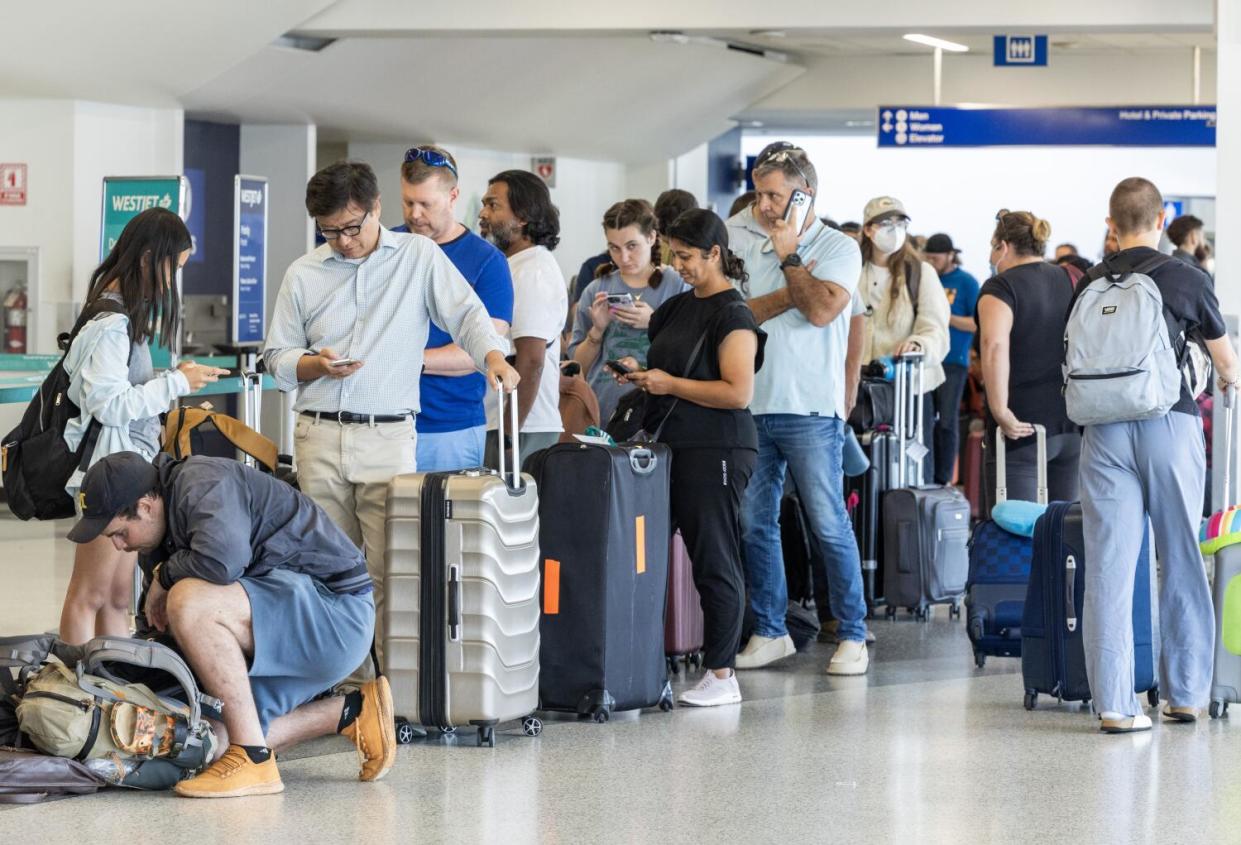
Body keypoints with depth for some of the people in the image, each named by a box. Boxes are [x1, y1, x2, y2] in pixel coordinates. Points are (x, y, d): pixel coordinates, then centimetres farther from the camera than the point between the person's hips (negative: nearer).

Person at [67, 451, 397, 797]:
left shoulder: (203, 483, -17)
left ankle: (254, 762, -24)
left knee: (190, 603, -31)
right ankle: (352, 713, 12)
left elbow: (221, 560, -35)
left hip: (336, 605, -11)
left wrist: (164, 576, -16)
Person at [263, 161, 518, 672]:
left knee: (389, 570, -9)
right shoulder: (303, 274, 11)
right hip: (319, 438, 3)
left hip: (389, 437, -3)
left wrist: (494, 356, -22)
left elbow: (466, 315, -2)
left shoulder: (419, 257, 6)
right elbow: (277, 357, 14)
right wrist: (317, 365, -7)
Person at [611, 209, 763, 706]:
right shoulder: (677, 307, 16)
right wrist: (639, 371, 6)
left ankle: (721, 675, 2)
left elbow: (738, 392, -18)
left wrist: (669, 384, -14)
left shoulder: (732, 315, -9)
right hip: (667, 446, 9)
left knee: (714, 562, -4)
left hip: (714, 452, -9)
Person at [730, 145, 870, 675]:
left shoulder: (838, 248, 1)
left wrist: (788, 255, -7)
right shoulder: (743, 240, 8)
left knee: (828, 525, -3)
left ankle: (853, 635, 4)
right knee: (753, 524, 6)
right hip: (749, 406, 4)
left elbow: (822, 309, -15)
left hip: (810, 410, -4)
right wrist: (789, 293, -11)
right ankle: (769, 631, 16)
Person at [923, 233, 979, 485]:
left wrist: (945, 317, -15)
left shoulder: (966, 283, -2)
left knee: (946, 422, -3)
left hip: (952, 362, -5)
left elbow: (978, 324, -7)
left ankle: (943, 480, 2)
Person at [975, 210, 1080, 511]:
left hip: (1022, 428, -6)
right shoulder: (1070, 282, 14)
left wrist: (1001, 413, -20)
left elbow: (994, 345, -23)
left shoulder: (1001, 287, -6)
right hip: (1073, 425, 6)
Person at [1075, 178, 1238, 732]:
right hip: (1169, 422, -1)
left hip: (1103, 430, 1)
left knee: (1108, 568, 1)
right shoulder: (1184, 278, 3)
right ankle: (1185, 693, 17)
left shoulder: (1089, 285, 8)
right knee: (1181, 563, 11)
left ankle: (1114, 704, -1)